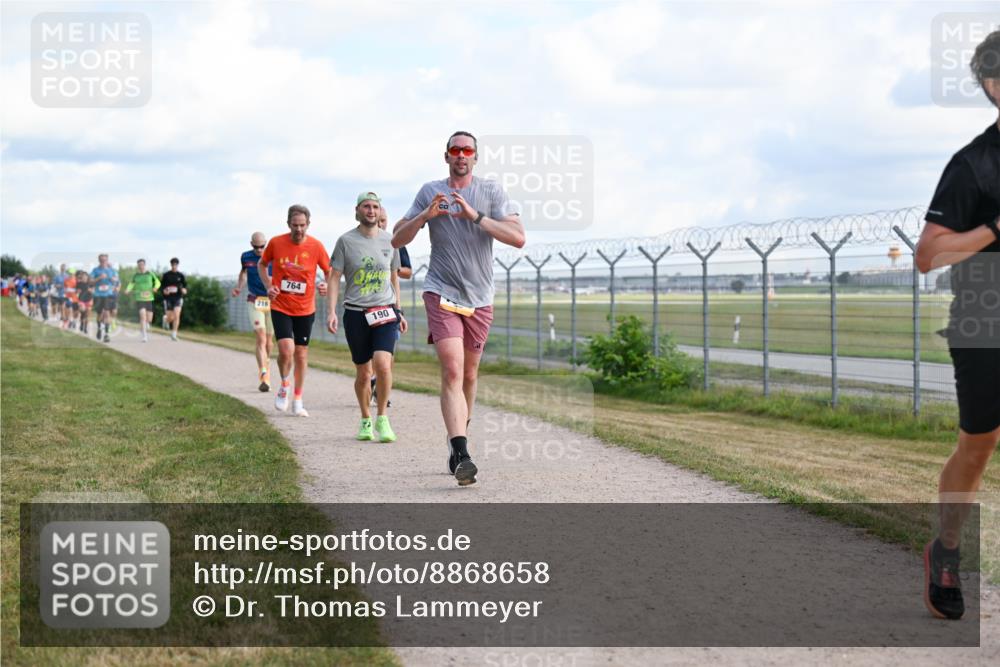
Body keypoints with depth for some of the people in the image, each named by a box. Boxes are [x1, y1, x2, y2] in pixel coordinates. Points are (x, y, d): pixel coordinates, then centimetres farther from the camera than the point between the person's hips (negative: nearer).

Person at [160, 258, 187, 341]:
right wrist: (164, 291, -17)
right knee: (170, 318, 1)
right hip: (168, 298, 0)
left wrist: (184, 290, -13)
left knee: (177, 316, -18)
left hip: (178, 298, 0)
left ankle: (174, 334, -11)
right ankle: (165, 318, 40)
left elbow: (185, 285, 10)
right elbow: (161, 286, 5)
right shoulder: (166, 275, 0)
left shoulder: (180, 275, 3)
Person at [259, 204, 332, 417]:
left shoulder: (316, 246, -7)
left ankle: (297, 401, 22)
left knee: (301, 355, 8)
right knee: (286, 350, -18)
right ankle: (284, 386, 12)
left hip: (305, 309, 1)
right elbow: (261, 264, 11)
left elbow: (329, 271, 4)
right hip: (280, 306, -1)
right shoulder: (276, 243, -7)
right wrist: (268, 286, -5)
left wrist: (327, 286, -17)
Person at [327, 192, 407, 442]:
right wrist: (331, 311, -8)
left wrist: (399, 311, 20)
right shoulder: (346, 241, 1)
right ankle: (366, 420, 26)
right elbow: (334, 277, 1)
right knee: (363, 374, 6)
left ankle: (382, 418, -3)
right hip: (356, 314, -1)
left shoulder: (389, 240, 8)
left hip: (385, 313, 1)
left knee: (382, 365, -19)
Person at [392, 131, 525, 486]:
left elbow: (518, 237, -9)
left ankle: (457, 440, 33)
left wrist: (475, 216, -17)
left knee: (469, 374, 13)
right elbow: (397, 240, 7)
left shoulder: (491, 191, 3)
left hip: (479, 297, 2)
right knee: (452, 370, -17)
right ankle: (461, 454, -26)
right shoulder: (430, 192, 6)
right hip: (441, 293, -2)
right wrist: (425, 215, -11)